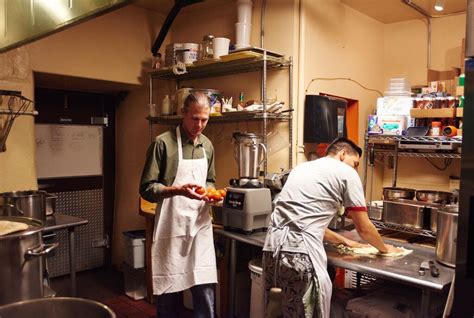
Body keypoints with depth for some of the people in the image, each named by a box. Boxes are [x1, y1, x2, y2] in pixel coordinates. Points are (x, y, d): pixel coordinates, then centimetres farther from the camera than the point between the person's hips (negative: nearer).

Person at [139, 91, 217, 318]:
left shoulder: (207, 145, 9)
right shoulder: (163, 143, -9)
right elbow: (147, 188, -9)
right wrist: (178, 190, -25)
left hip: (201, 227, 5)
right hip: (172, 228, -4)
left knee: (206, 293, 6)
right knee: (169, 295, 8)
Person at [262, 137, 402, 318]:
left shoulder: (302, 167, 25)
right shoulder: (346, 173, 4)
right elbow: (364, 229, 9)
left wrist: (342, 240, 38)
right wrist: (384, 248, 29)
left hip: (273, 245, 8)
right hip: (299, 250, -7)